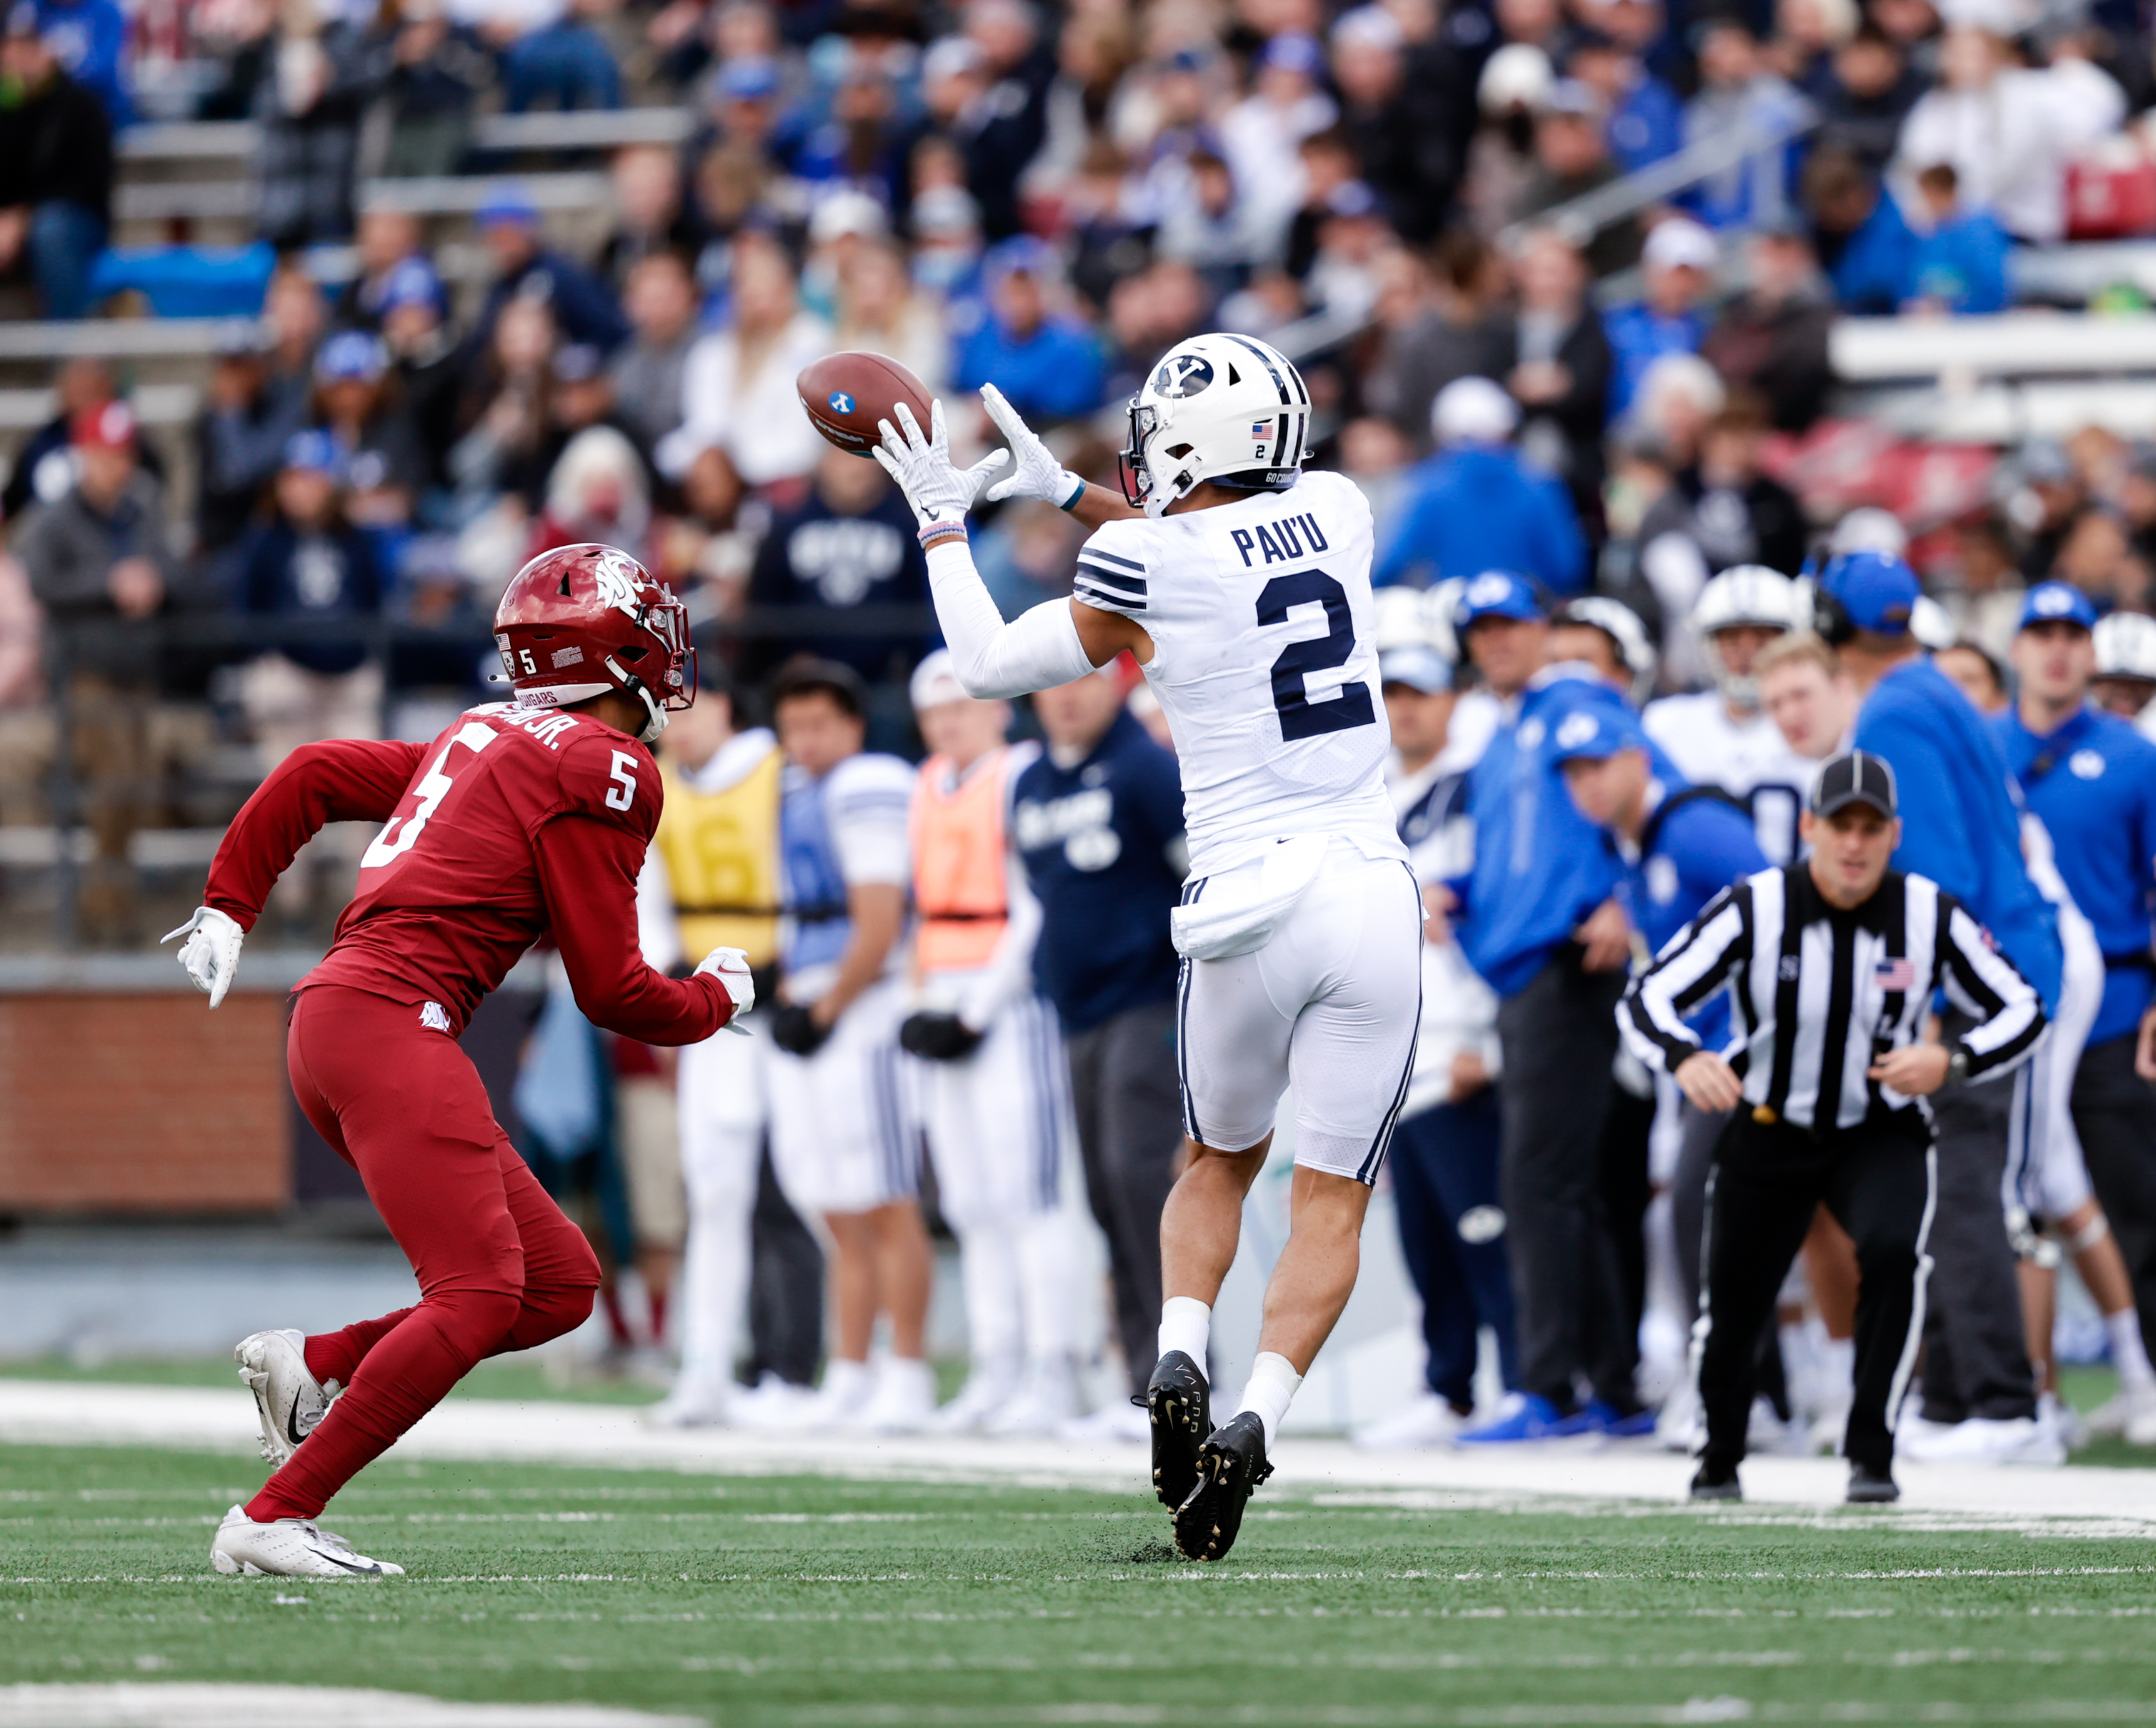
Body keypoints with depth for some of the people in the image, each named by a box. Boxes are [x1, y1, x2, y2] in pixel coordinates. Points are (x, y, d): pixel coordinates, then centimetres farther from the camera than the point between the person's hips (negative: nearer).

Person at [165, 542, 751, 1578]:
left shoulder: (486, 740, 22)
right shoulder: (603, 770, -5)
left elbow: (312, 775, 25)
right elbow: (608, 990, -5)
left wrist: (228, 908, 27)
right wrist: (716, 1000, 13)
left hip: (332, 1018, 9)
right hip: (393, 1019, -9)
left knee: (560, 1283, 8)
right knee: (477, 1294, -18)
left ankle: (310, 1366, 5)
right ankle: (274, 1521, -22)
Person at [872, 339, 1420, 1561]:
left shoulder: (1148, 571, -6)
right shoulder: (1336, 514, 6)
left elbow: (989, 666, 10)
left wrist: (945, 522, 22)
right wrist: (1063, 490, 33)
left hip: (1251, 908, -2)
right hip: (1374, 898, 2)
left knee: (1219, 1159, 23)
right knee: (1332, 1198, 4)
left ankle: (1181, 1358, 2)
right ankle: (1254, 1420, -15)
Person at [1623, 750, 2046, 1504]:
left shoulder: (1931, 916, -14)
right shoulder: (1753, 909, -17)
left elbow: (2022, 1012, -6)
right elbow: (1648, 998, -19)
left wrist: (1950, 1060, -26)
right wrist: (1685, 1059, -42)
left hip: (1884, 1136, -1)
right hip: (1768, 1131, 1)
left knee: (1893, 1253, -29)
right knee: (1732, 1303, 6)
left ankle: (1871, 1454, -15)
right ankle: (1719, 1461, 37)